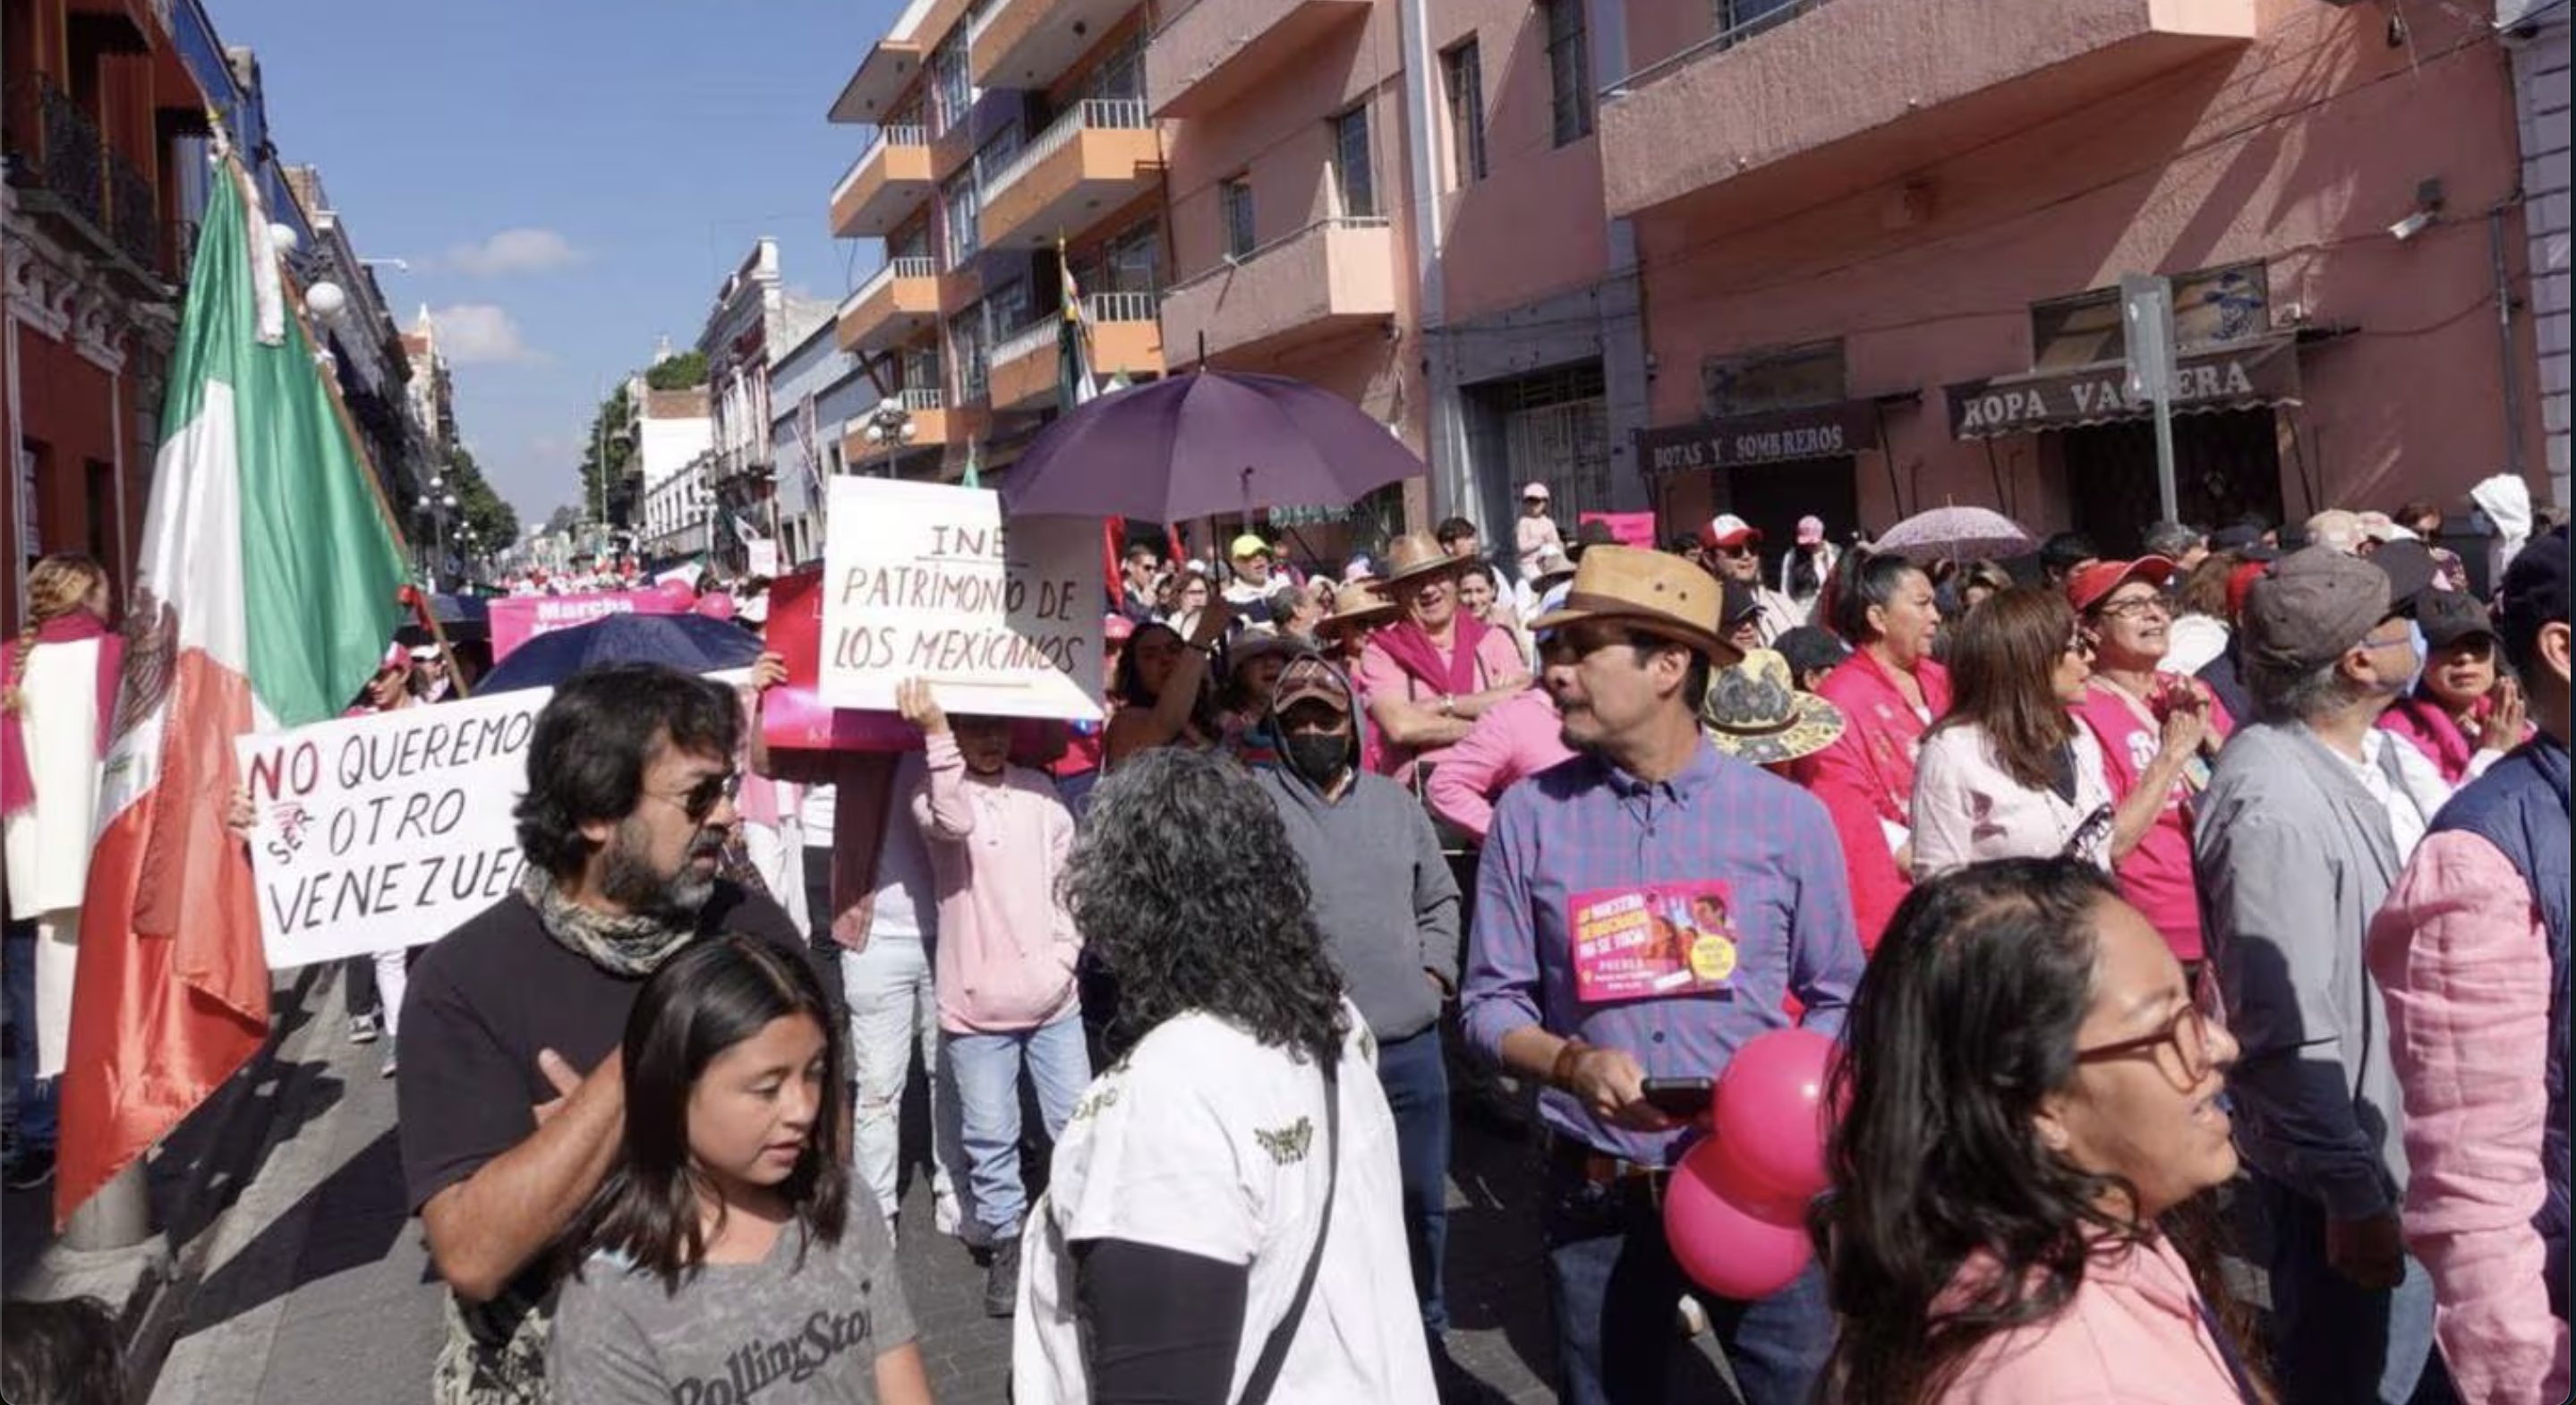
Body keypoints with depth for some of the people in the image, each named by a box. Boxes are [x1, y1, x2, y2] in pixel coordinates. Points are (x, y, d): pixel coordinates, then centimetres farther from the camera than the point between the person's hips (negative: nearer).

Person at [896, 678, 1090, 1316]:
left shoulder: (1038, 790, 4)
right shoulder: (933, 790, -5)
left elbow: (1069, 874, 10)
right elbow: (952, 822, -29)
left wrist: (1065, 953, 0)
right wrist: (935, 733, -38)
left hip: (1053, 998, 3)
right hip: (977, 1004, -2)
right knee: (990, 1138, 6)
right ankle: (1007, 1244, 23)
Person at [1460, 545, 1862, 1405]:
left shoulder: (1787, 816, -3)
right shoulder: (1529, 816, -3)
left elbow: (1837, 999, 4)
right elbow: (1490, 1001, 0)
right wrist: (1571, 1063, -19)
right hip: (1595, 1197, 1)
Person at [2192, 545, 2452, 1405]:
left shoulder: (2364, 748, 0)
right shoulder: (2275, 804, -29)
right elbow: (2288, 1034, -27)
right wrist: (2353, 1197, -21)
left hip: (2408, 1141, 8)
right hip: (2348, 1171, -8)